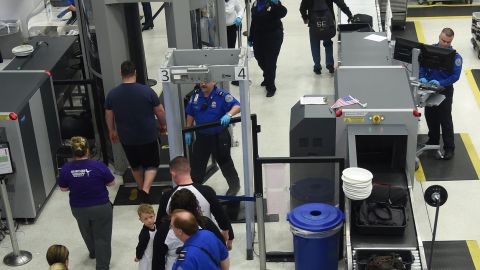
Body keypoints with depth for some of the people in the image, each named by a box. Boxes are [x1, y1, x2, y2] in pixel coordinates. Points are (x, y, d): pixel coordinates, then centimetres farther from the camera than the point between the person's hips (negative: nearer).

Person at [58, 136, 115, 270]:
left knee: (87, 232, 30)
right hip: (101, 207, -4)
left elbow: (63, 188, -1)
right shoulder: (98, 166, -22)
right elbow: (111, 183, -8)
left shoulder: (66, 169, -15)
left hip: (78, 209, 4)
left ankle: (93, 252, 55)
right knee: (102, 237, 11)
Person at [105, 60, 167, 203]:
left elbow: (108, 116, 5)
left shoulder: (112, 94, -8)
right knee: (151, 164, 13)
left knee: (135, 165, 23)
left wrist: (112, 131, 22)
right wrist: (162, 125, 13)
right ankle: (145, 190, -6)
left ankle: (141, 189, 40)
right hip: (148, 136, -3)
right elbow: (160, 111, -6)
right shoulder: (147, 91, -15)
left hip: (127, 138, 3)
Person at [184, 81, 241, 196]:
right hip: (201, 136, 4)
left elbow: (237, 106, -26)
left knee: (224, 161, 12)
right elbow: (190, 114, 8)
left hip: (219, 137, -4)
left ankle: (234, 185, 33)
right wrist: (188, 132, 7)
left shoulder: (221, 95, -17)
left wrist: (229, 115, -45)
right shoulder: (196, 95, -2)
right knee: (197, 162, 13)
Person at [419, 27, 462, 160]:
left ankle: (449, 148, 6)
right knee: (430, 117, 17)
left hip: (445, 90, -4)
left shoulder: (455, 56, -13)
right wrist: (422, 77, -17)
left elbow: (455, 75, -18)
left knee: (445, 119, -1)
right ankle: (433, 140, 35)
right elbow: (422, 65, 2)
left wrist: (440, 83, -30)